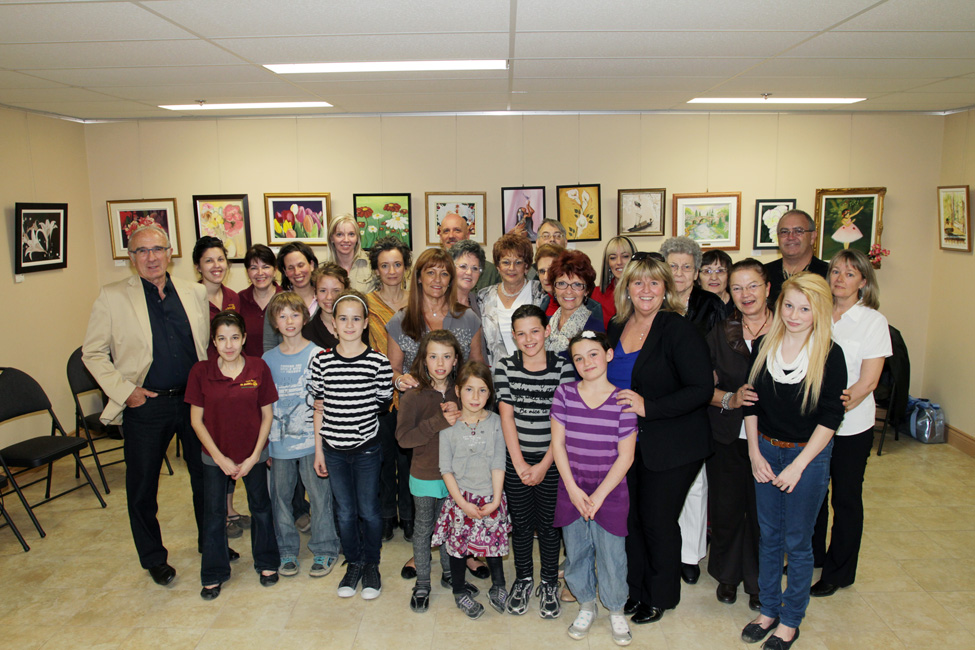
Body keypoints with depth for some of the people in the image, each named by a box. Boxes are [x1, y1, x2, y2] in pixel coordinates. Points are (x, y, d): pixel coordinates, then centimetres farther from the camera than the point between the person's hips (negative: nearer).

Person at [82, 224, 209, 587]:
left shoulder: (195, 293, 4)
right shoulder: (112, 297, -4)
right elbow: (93, 353, -2)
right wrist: (124, 391, -10)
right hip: (145, 406, -2)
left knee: (206, 478, 14)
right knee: (142, 488, 11)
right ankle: (153, 559, 32)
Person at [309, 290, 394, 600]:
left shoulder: (379, 362, -9)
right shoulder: (321, 360, -2)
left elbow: (384, 405, 1)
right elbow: (319, 408, 3)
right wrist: (318, 450, 5)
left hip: (366, 448, -2)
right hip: (333, 449, 2)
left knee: (369, 511, 9)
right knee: (345, 511, 13)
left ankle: (371, 565, 30)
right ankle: (353, 563, 33)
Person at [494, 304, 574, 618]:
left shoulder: (563, 368, -7)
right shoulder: (504, 367, -2)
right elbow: (506, 416, -4)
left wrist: (544, 465, -10)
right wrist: (520, 464, -7)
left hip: (551, 460, -1)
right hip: (515, 459, 1)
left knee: (548, 524, 8)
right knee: (520, 523, 12)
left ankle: (549, 584, 29)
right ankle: (523, 579, 33)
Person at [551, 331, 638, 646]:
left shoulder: (622, 401, -11)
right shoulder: (564, 393, -6)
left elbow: (625, 456, -8)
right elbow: (558, 443, -3)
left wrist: (598, 496, -11)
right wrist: (573, 489, -8)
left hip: (610, 490, -2)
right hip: (572, 488, 2)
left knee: (611, 554, 7)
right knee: (577, 552, 14)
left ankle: (616, 611, 33)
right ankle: (586, 606, 37)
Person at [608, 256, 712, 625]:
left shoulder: (679, 331, -15)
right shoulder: (615, 328, 4)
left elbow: (702, 389, -20)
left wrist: (648, 407, -26)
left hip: (671, 448, -5)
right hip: (627, 443, 6)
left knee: (657, 521, 6)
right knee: (629, 517, 13)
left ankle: (660, 597, 29)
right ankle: (635, 590, 34)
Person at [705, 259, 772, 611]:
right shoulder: (719, 334, 4)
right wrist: (730, 399, -14)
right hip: (726, 438, 2)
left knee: (763, 512, 6)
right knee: (725, 509, 9)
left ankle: (759, 582, 30)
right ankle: (727, 575, 34)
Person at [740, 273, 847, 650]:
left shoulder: (830, 355, -12)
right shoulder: (764, 346, -1)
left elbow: (830, 417, -12)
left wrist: (798, 465, -14)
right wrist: (755, 453, -1)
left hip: (809, 455, -3)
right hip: (766, 450, 4)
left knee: (797, 542, 9)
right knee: (769, 536, 15)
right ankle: (768, 610, 33)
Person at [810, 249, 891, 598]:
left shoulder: (873, 321, -7)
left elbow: (868, 380, -11)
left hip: (851, 425, -4)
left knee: (846, 498, 9)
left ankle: (838, 573, 26)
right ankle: (810, 557, 35)